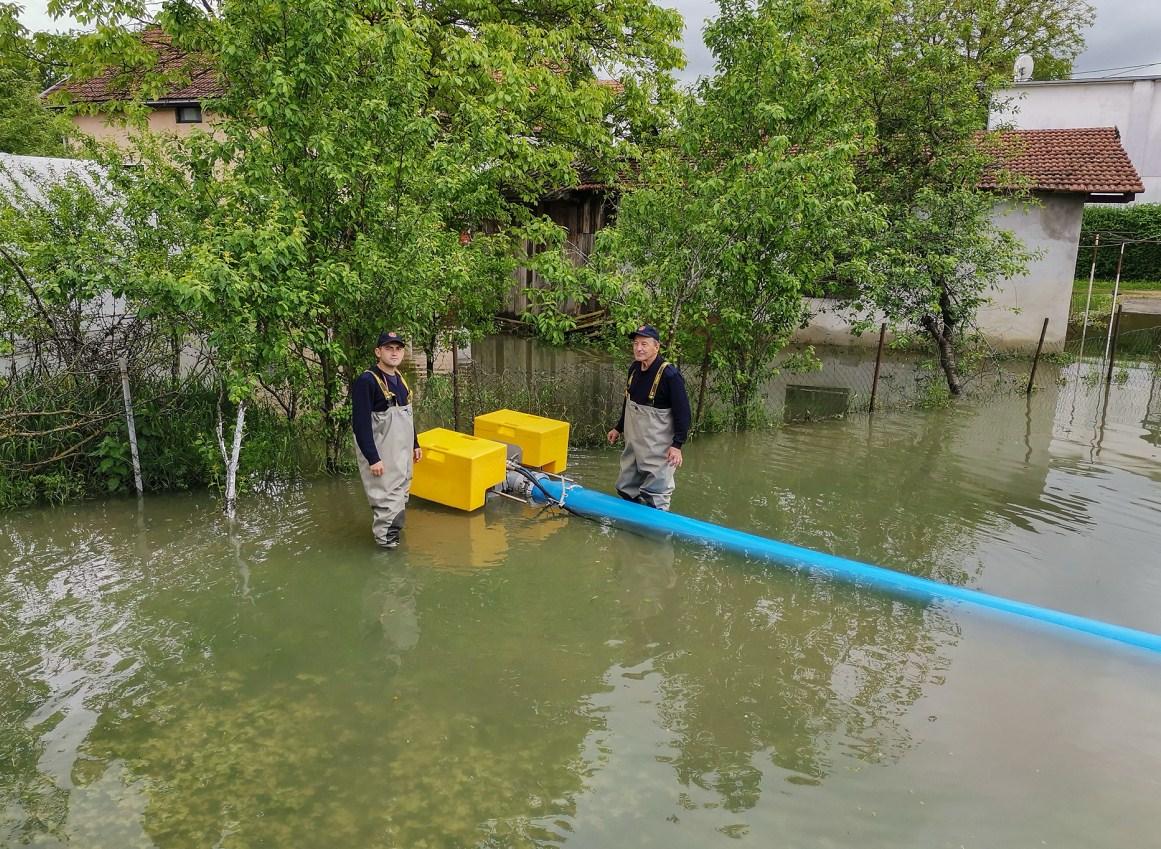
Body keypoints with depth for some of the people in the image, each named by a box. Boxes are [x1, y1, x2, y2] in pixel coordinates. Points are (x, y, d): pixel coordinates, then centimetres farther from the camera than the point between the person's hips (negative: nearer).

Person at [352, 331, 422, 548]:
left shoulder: (399, 378, 9)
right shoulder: (366, 382, -18)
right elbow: (361, 424, -21)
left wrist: (415, 445, 21)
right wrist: (373, 458, -23)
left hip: (402, 451, 9)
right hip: (382, 454, -9)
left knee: (401, 495, 16)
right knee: (388, 498, -7)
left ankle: (394, 536, 31)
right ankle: (384, 540, 7)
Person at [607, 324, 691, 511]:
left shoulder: (669, 375, -20)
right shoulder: (634, 369, 4)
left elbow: (683, 412, -18)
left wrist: (677, 445, -21)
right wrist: (619, 428, 25)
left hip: (657, 448, -8)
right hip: (633, 444, 8)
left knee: (654, 498, -4)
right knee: (625, 490, 18)